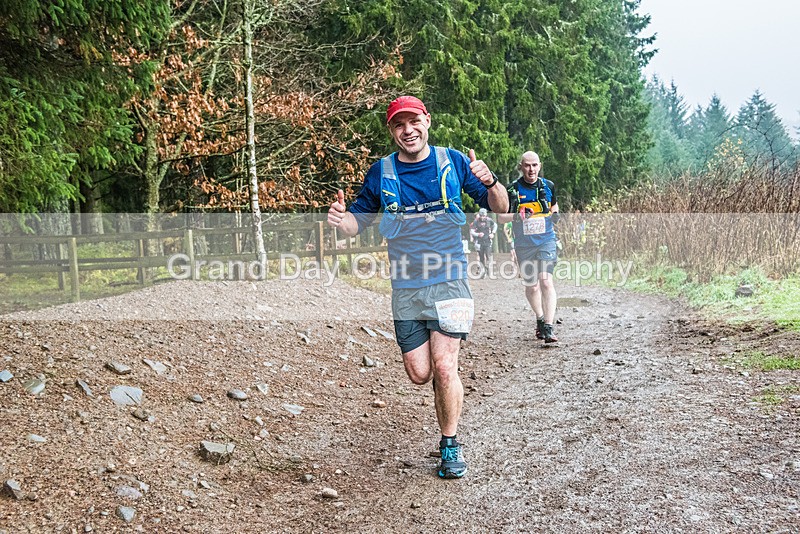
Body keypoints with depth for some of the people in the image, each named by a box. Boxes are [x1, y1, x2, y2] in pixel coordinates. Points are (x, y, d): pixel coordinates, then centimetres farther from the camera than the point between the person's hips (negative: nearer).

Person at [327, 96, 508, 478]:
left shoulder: (453, 161, 0)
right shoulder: (381, 172, 3)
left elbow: (500, 209, 2)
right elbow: (358, 221, 8)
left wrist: (489, 183, -21)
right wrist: (341, 219, -17)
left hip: (449, 282, -2)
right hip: (405, 288, 2)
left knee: (444, 366, -12)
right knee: (419, 373, 1)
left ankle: (450, 446, 8)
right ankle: (448, 382, 37)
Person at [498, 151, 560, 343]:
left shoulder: (548, 186, 3)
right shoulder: (512, 189, -4)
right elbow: (500, 216, -1)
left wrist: (555, 215, -1)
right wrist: (516, 216, -20)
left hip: (546, 240, 0)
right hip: (524, 245, 0)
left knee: (546, 281, -16)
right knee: (531, 286, 9)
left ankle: (548, 327, -15)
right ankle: (540, 318, 33)